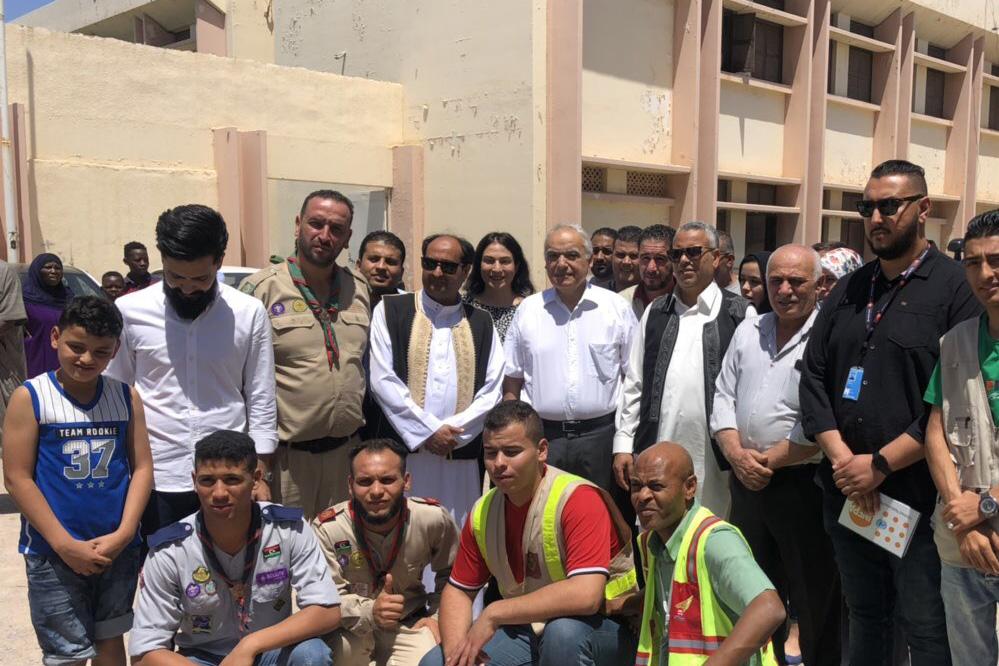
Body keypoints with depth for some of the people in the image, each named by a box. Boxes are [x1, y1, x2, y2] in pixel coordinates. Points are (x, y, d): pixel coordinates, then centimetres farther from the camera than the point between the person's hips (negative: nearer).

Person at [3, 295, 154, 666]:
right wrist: (65, 544, -13)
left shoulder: (126, 396, 1)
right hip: (53, 553, -3)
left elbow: (142, 467, 1)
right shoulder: (30, 397, -8)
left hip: (118, 548, 3)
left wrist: (123, 534, -10)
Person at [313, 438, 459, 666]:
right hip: (349, 627, -2)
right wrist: (369, 612, -38)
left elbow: (451, 574, 4)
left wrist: (437, 615, -7)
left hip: (408, 623, 2)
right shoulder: (326, 529, -22)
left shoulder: (434, 518, -15)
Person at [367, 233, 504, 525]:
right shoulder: (391, 311, 4)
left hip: (461, 458, 2)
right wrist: (429, 432, -9)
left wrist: (452, 432, -7)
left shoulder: (481, 323, 13)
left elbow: (492, 391, 7)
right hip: (401, 453, -2)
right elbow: (383, 380, -4)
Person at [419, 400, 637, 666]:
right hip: (526, 629, 6)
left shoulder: (579, 499, -23)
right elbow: (458, 590, 7)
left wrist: (493, 614, -28)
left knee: (562, 630, -38)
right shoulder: (483, 512, -2)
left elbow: (585, 596, -35)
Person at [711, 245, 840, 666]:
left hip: (804, 484, -6)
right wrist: (737, 454, -5)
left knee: (815, 599, 6)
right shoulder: (748, 331, 10)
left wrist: (771, 459, -13)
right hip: (746, 482, 6)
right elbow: (723, 398, 9)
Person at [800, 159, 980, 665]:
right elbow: (813, 377, 7)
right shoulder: (848, 291, 12)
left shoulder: (956, 287, -5)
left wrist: (880, 464, -15)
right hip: (846, 496, 5)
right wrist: (841, 457, -7)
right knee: (864, 619, 17)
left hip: (918, 498, -5)